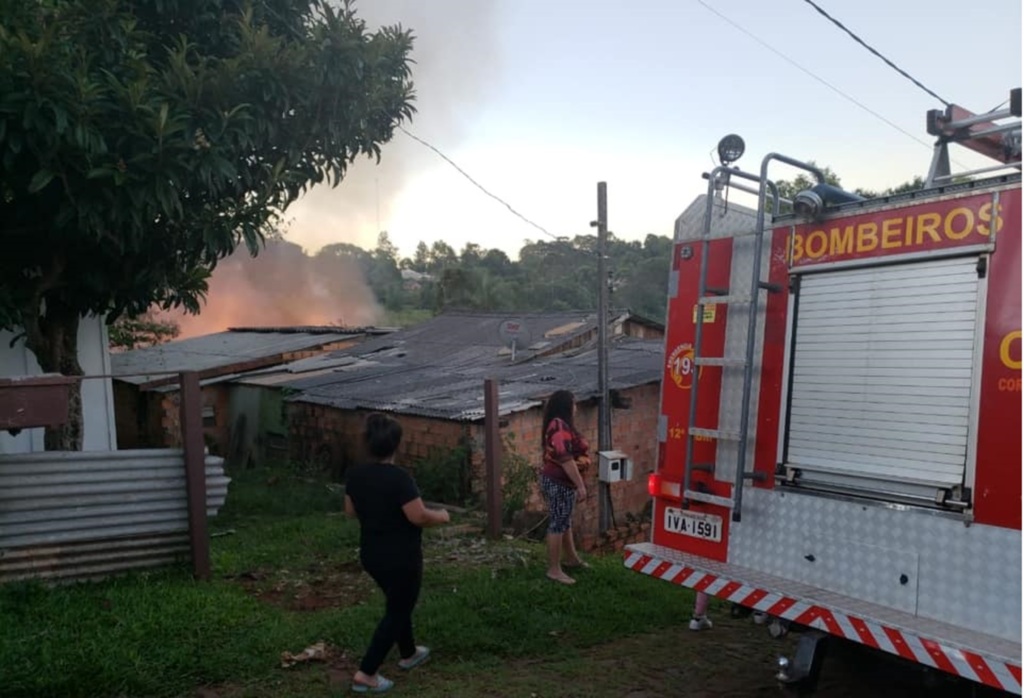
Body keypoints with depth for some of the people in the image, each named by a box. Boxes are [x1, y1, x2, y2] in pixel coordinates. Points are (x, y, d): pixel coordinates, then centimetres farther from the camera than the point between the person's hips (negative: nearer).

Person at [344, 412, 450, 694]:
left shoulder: (355, 475, -3)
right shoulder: (399, 478, -25)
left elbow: (350, 510, 10)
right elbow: (419, 516, -24)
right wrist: (441, 516, -4)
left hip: (371, 555, 8)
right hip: (401, 558, -8)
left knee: (398, 603, 26)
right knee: (397, 611, 7)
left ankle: (409, 654, 43)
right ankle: (366, 674, 7)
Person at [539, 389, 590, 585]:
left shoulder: (557, 425, 14)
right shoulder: (560, 427, -21)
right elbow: (566, 460, -26)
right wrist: (580, 485, -24)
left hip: (558, 481, 11)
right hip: (559, 483, -11)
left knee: (565, 522, 21)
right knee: (557, 524, -5)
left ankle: (572, 558, 35)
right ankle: (554, 570, 1)